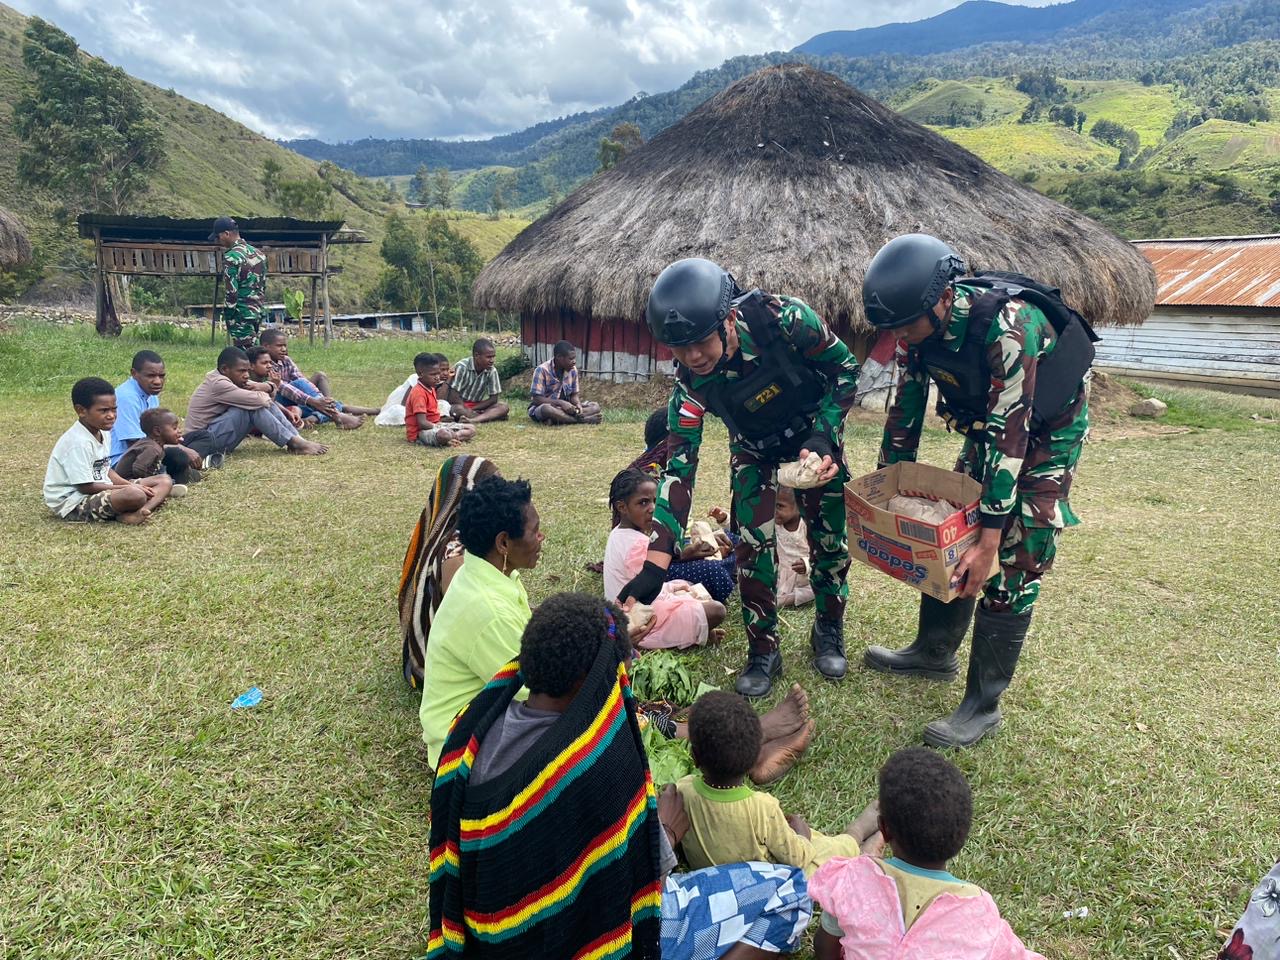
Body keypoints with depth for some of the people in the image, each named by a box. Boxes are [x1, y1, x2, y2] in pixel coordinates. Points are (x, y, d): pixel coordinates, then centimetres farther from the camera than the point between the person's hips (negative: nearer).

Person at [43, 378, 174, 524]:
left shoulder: (102, 433, 9)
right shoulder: (78, 442, -21)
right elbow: (86, 486, -20)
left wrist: (131, 485, -2)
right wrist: (129, 488, -15)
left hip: (102, 492, 11)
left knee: (165, 481, -1)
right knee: (135, 495, -40)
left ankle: (138, 512, -26)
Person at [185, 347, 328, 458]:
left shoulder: (229, 377, 6)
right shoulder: (218, 384, -22)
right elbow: (260, 400, -30)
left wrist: (265, 387, -15)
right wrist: (262, 394, -7)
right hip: (207, 441, -9)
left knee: (265, 401, -3)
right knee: (255, 406, -24)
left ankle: (296, 438, -12)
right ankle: (295, 443, -20)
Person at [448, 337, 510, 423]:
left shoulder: (492, 371, -6)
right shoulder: (461, 367, -16)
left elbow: (494, 399, -3)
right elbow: (453, 396, -18)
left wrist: (473, 409, -13)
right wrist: (467, 411, -23)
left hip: (477, 407, 4)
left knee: (504, 407, -22)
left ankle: (473, 420, -41)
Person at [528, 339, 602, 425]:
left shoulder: (572, 370, -1)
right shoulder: (542, 370, -17)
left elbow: (574, 394, 6)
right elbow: (536, 399, -20)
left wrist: (577, 404, -18)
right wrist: (561, 403, -29)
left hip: (564, 407, 6)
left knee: (595, 407, -12)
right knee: (546, 409, -41)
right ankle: (582, 420, -32)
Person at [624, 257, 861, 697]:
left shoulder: (784, 319, -37)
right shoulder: (690, 381, -31)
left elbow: (846, 369, -19)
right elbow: (679, 466, -31)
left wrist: (822, 438, -29)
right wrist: (657, 561, -39)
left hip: (815, 434, 0)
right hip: (754, 449, 1)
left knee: (829, 536, 4)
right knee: (752, 542, -8)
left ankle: (829, 631, 27)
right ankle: (762, 650, 10)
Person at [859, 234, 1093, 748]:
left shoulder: (1007, 327, -37)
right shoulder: (920, 324, -15)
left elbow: (1011, 434, -36)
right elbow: (905, 406, -3)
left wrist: (989, 539, -35)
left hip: (1046, 436, -7)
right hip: (987, 428, 7)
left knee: (1012, 567, -8)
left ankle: (983, 705, 2)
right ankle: (934, 651, 32)